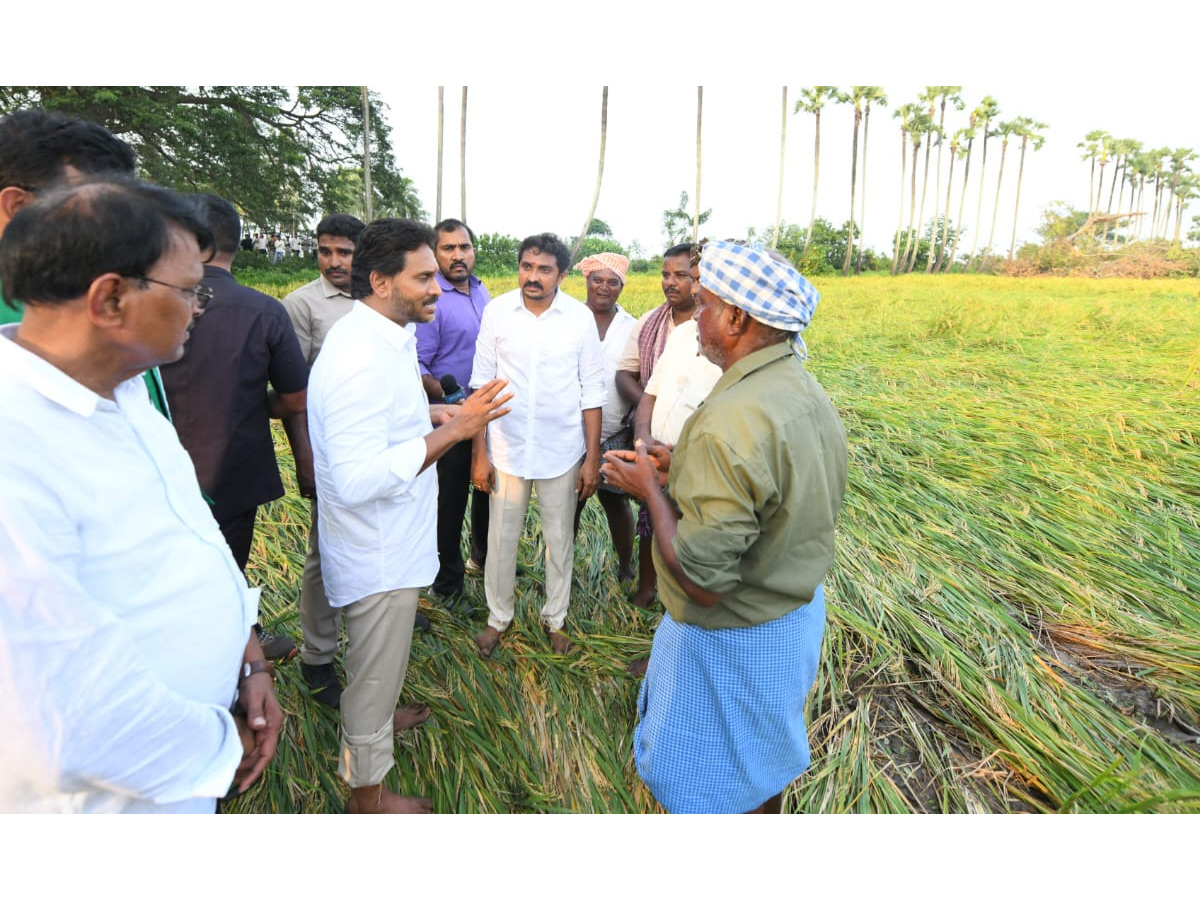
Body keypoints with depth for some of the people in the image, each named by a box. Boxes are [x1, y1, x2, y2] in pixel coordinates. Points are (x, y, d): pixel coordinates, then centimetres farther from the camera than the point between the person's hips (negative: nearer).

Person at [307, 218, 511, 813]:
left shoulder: (380, 337, 4)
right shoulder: (361, 359, -29)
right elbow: (359, 479, -35)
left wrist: (430, 415, 4)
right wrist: (452, 431, -33)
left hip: (387, 540, 10)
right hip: (379, 553, -10)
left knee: (382, 658, 31)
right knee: (376, 668, 11)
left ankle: (378, 714, 58)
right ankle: (366, 791, 35)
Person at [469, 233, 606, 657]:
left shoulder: (580, 317, -6)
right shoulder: (497, 311, -6)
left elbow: (592, 392, -2)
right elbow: (482, 384, -2)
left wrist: (592, 458, -3)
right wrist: (479, 454, -3)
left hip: (562, 451, 0)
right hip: (507, 448, 0)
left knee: (559, 540, 13)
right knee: (501, 538, 12)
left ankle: (555, 618, 35)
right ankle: (497, 617, 34)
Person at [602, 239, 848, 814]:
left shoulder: (729, 422, -33)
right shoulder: (804, 389, -3)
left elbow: (701, 582, -31)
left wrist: (651, 489, -17)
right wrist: (677, 465, 1)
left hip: (733, 636, -8)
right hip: (797, 611, 9)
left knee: (711, 790, 18)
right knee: (764, 767, 31)